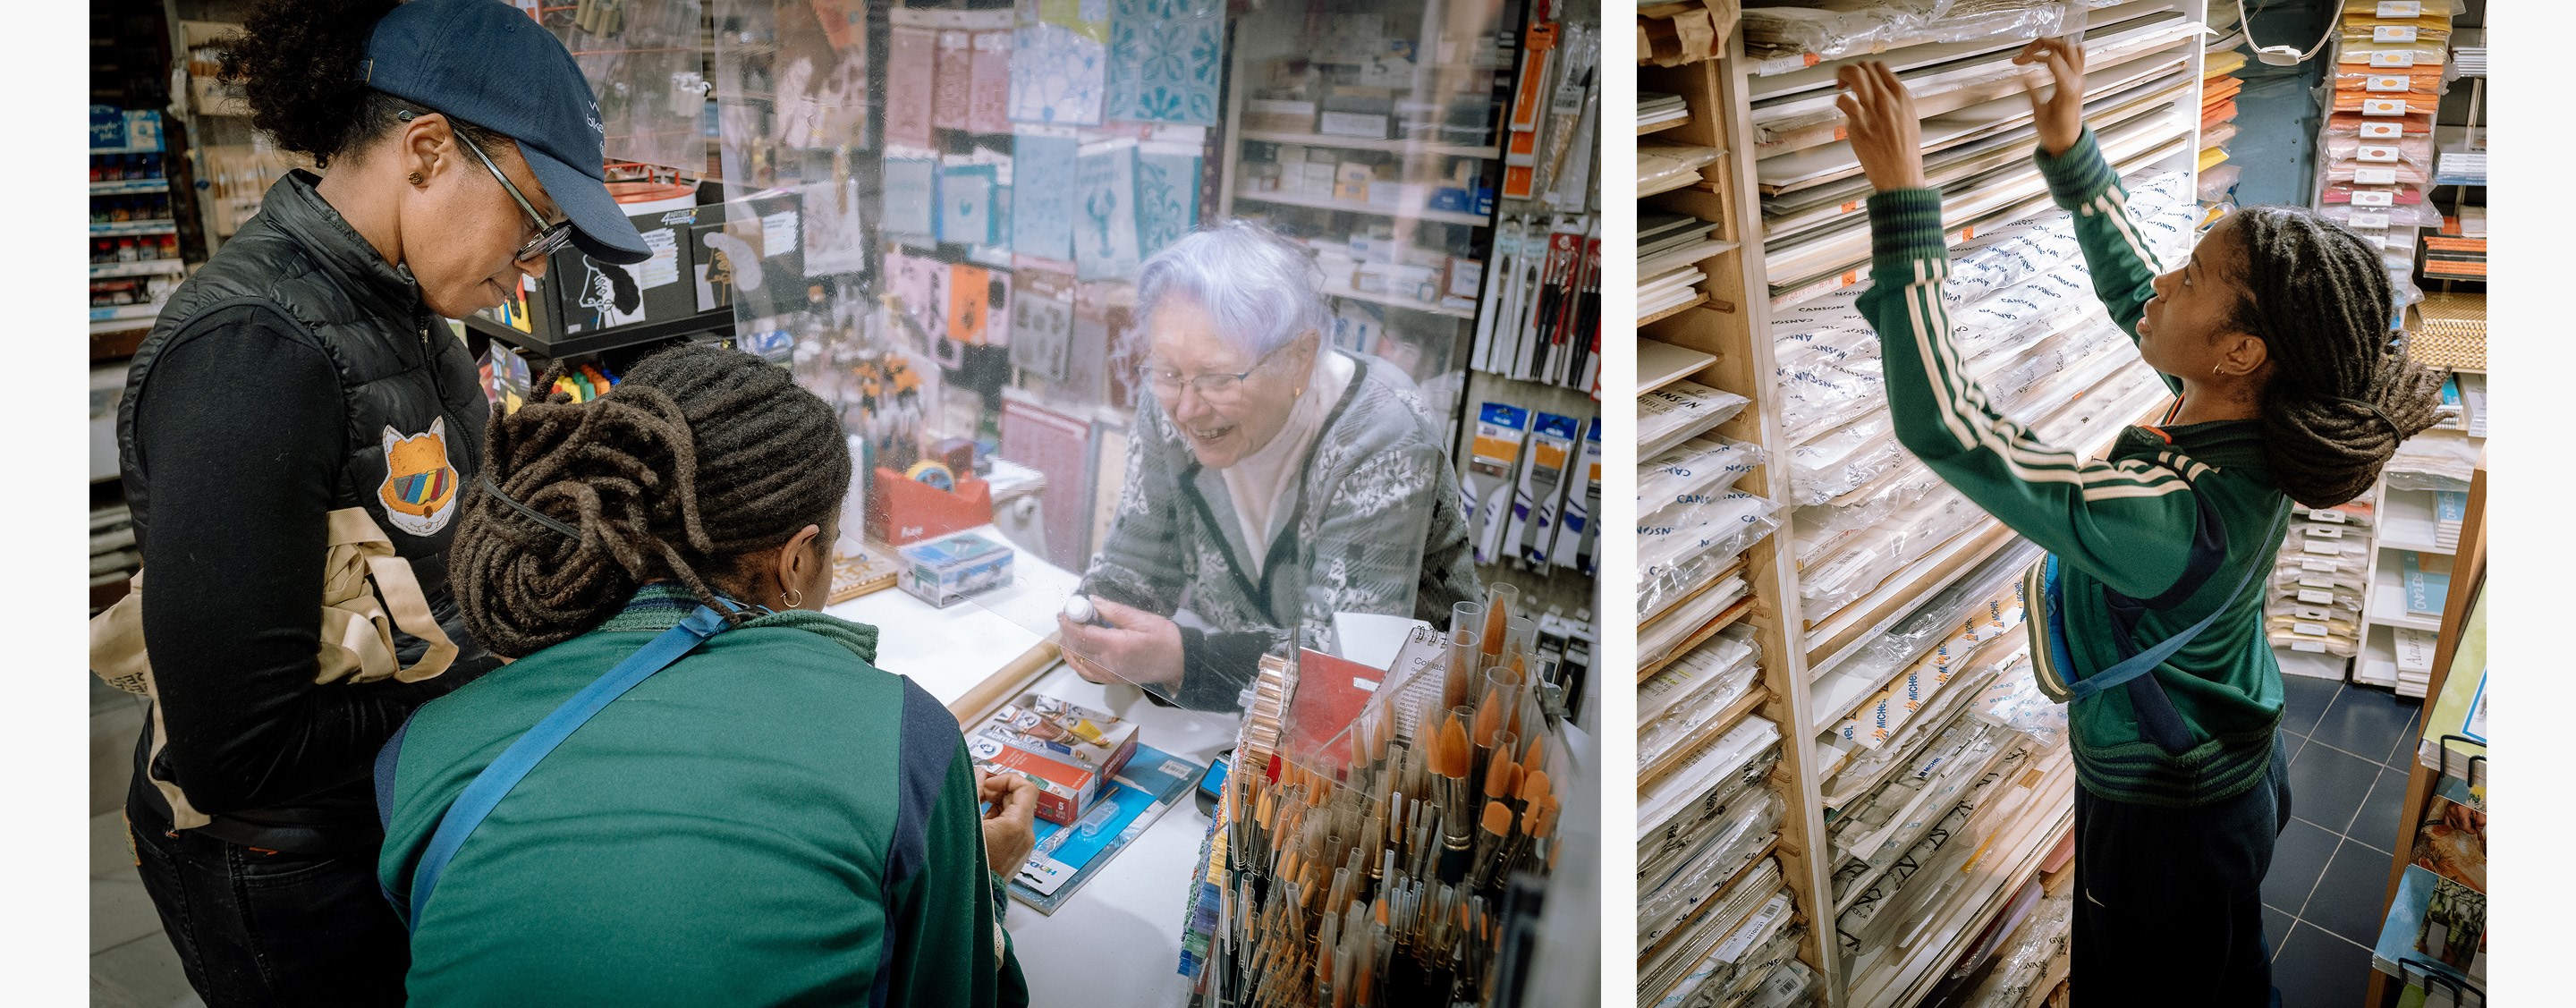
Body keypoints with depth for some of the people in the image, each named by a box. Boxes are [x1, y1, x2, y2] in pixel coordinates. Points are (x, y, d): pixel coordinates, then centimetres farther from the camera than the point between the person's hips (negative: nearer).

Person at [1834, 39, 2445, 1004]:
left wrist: (1901, 197, -42)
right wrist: (2069, 148, -5)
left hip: (2164, 824, -7)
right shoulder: (2249, 423, -15)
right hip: (2247, 775, 7)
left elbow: (1942, 424, -43)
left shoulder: (2166, 517, -40)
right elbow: (2131, 287, 2)